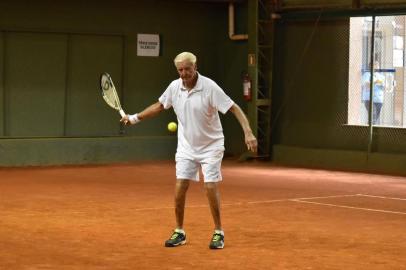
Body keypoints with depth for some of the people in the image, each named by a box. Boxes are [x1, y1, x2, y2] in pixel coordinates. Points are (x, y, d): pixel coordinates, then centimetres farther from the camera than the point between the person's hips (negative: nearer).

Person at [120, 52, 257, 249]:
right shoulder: (174, 87, -4)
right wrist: (135, 118, 11)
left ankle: (218, 233, 5)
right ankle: (179, 232, 11)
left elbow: (234, 108, -19)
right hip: (186, 147, 4)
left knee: (211, 188, -9)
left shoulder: (210, 87, -19)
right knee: (180, 188, -3)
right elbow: (159, 106, 14)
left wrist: (248, 133, -29)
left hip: (210, 146, -4)